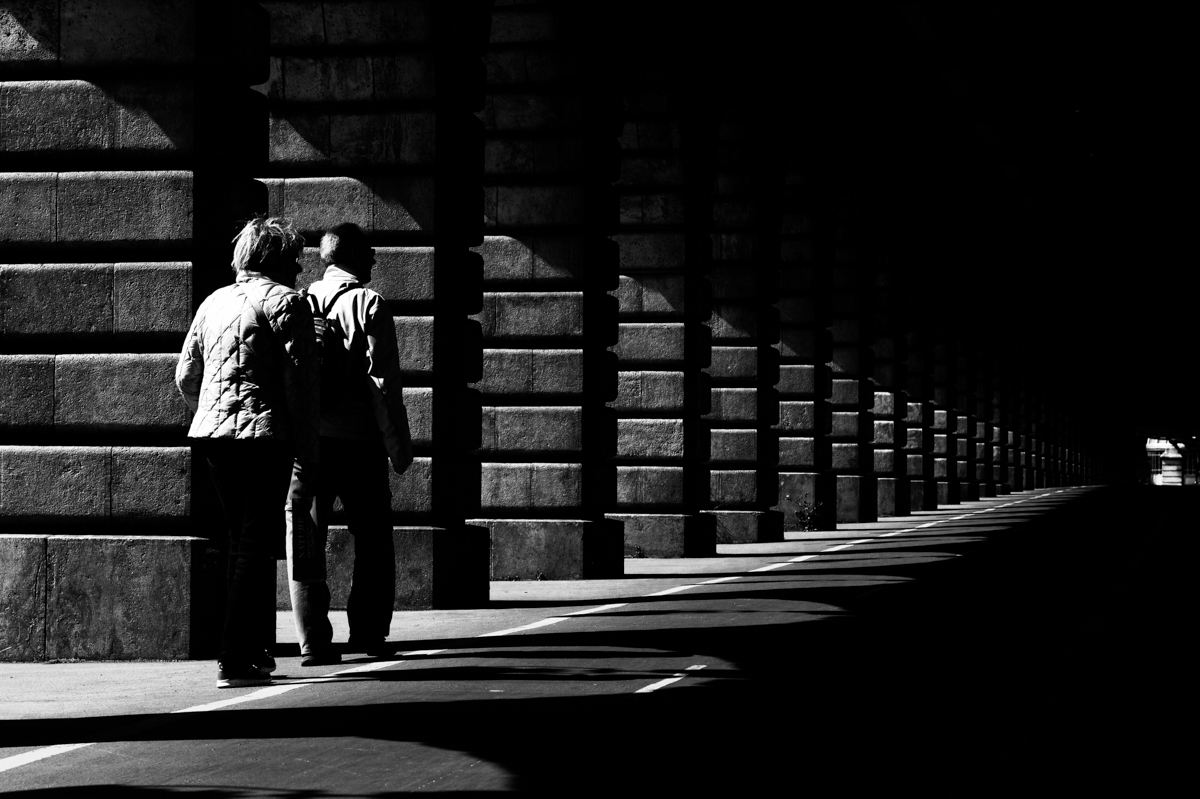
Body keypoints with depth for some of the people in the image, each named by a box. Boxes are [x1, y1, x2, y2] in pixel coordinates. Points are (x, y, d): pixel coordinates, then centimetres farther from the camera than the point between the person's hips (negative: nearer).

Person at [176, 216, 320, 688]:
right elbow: (300, 380, -9)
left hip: (212, 436, 7)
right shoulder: (285, 302, -5)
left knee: (241, 542, 18)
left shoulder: (214, 301, 16)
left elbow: (186, 376, 19)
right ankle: (236, 660, -13)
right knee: (257, 547, -6)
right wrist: (307, 449, -3)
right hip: (264, 436, -7)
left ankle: (250, 649, 24)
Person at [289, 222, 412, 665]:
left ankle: (313, 641, 0)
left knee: (307, 544, 6)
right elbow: (384, 382, -9)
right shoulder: (369, 304, -5)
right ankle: (367, 633, 9)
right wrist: (399, 446, -5)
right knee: (373, 543, 11)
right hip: (357, 442, -3)